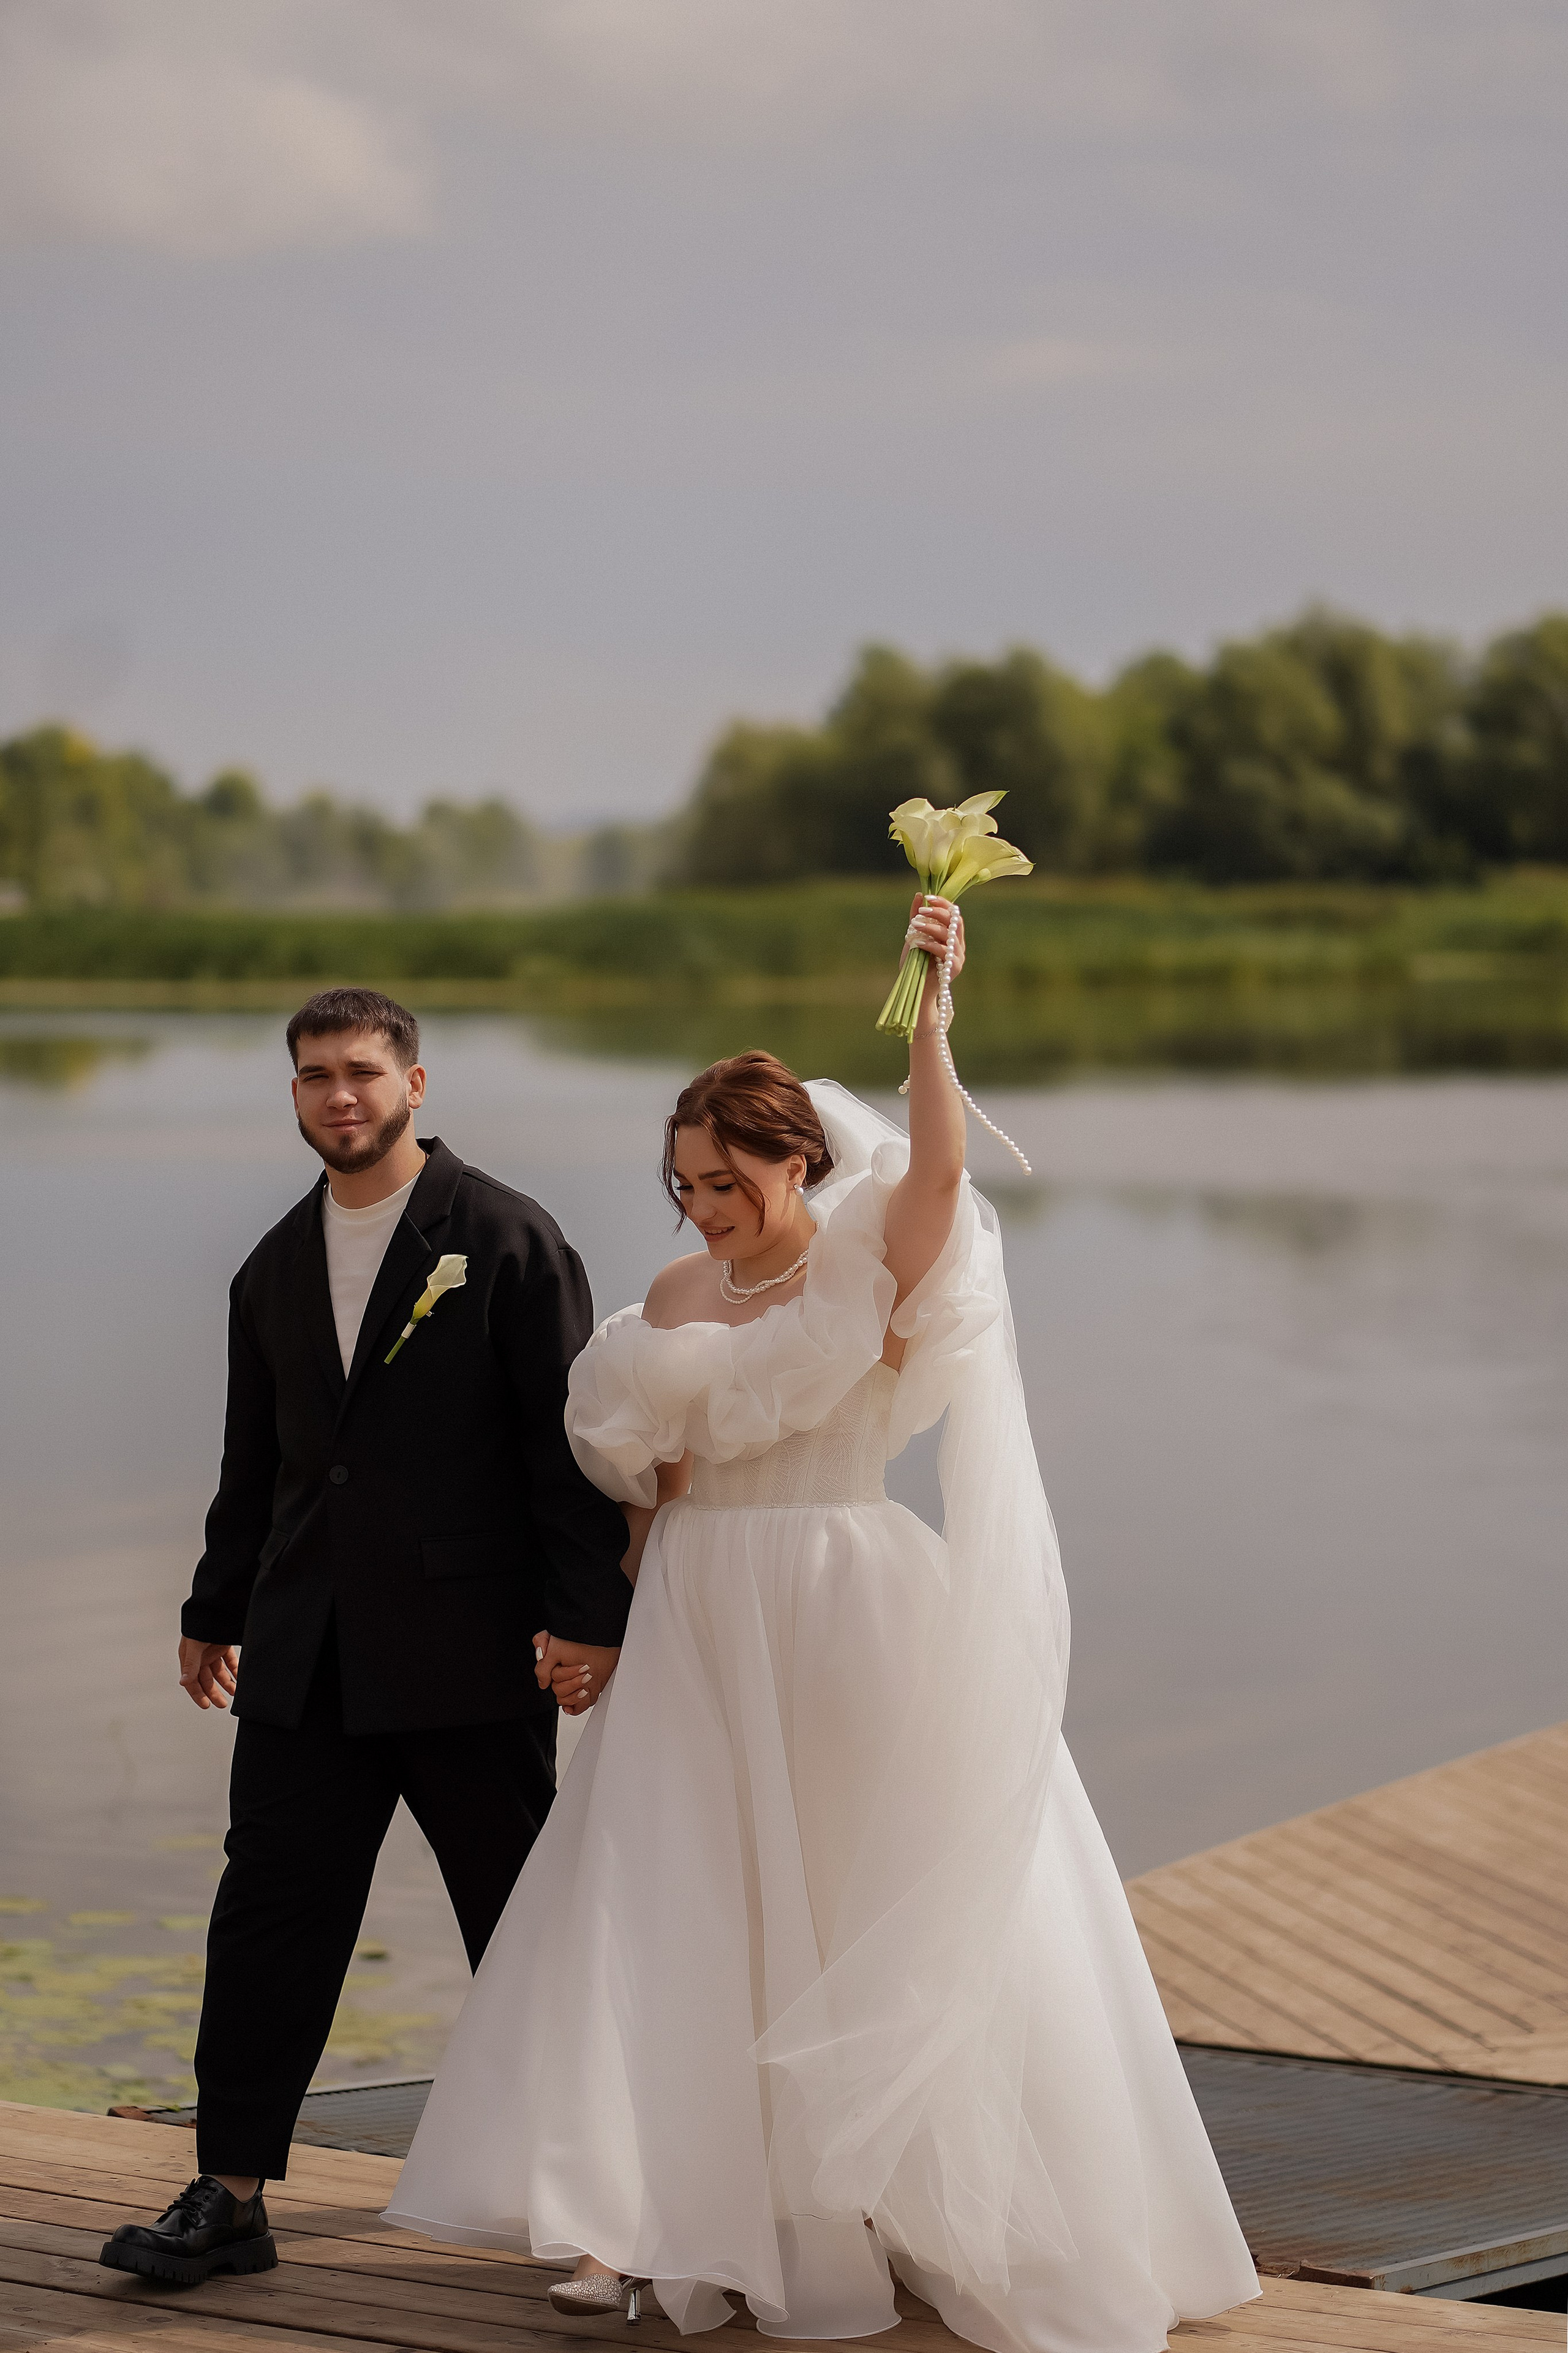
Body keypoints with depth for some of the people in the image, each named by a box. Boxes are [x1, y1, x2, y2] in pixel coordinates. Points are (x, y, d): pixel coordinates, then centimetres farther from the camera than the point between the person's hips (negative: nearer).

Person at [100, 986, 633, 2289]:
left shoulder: (508, 1239, -4)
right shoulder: (276, 1267, 13)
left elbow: (571, 1437, -8)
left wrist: (586, 1611, -14)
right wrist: (218, 1609, 22)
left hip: (471, 1647, -4)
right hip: (308, 1654, 5)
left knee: (525, 1924, 7)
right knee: (269, 1915, 0)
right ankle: (230, 2198, 5)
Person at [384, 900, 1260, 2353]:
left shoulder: (875, 1266, -6)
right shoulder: (677, 1298, 8)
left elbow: (940, 1162, -25)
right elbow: (652, 1482, 15)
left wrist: (928, 1001, -32)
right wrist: (607, 1624, 11)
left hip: (844, 1613, -4)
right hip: (699, 1631, 4)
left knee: (892, 1898, 3)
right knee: (668, 1899, -2)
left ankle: (934, 2209, 18)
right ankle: (640, 2217, -1)